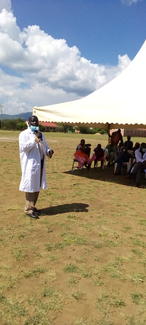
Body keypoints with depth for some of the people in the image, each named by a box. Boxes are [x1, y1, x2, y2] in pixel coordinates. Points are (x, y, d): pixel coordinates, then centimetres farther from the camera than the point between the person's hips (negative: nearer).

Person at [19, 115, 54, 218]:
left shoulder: (41, 134, 17)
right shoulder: (24, 134, -4)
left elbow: (45, 146, 18)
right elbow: (22, 147, -17)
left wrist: (49, 151, -3)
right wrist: (34, 140, -25)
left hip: (40, 163, 7)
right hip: (30, 164, -7)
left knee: (38, 186, 12)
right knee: (30, 186, -4)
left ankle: (32, 206, 26)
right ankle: (29, 209, 5)